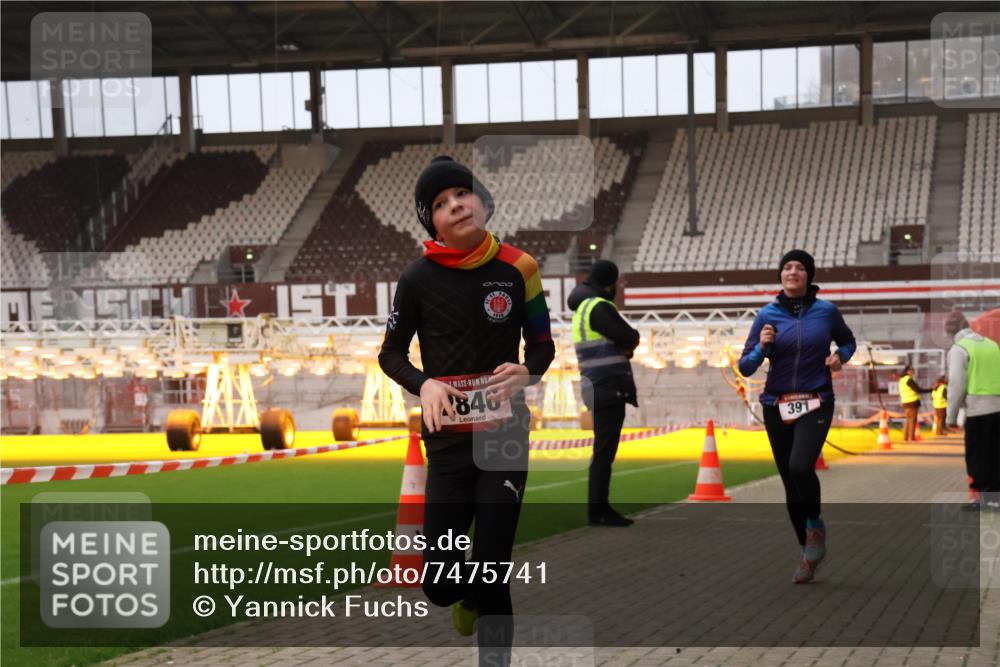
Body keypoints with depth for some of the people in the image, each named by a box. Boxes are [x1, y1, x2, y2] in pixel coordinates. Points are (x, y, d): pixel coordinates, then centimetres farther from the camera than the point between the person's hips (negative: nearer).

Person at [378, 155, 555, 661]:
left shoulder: (517, 269, -3)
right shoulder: (419, 278, -5)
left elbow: (542, 346, 9)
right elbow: (390, 354, 6)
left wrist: (527, 372, -14)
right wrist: (423, 384, -14)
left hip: (504, 436, 0)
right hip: (448, 440, 0)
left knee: (493, 577, -3)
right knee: (440, 583, -2)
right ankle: (469, 596, 36)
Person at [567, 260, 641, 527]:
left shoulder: (583, 307, 17)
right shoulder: (599, 307, -13)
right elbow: (631, 339, -15)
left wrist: (624, 344, 0)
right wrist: (631, 338, 6)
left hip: (600, 390, 10)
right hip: (608, 388, -10)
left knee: (604, 451, 13)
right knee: (604, 451, -8)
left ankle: (600, 508, 17)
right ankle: (597, 511, -7)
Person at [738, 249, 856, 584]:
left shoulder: (826, 311, 0)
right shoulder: (767, 315, 0)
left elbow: (848, 342, 19)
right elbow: (746, 367, 1)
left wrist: (839, 357, -2)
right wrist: (762, 347, -18)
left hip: (816, 403, -2)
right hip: (777, 406, 2)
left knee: (800, 467, -25)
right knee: (789, 481, 6)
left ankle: (815, 526, 2)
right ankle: (807, 550, 24)